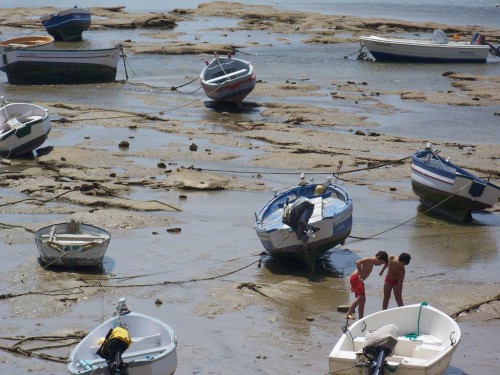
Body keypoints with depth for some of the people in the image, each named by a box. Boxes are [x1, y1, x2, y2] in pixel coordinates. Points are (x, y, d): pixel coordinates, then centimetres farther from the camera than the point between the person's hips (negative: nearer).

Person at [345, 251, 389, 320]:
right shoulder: (370, 260, -11)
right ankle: (349, 314, -25)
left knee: (363, 300, 12)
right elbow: (358, 263, -27)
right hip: (355, 278, -10)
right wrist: (360, 275, -26)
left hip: (359, 280, 10)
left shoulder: (372, 263, 18)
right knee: (361, 297, -22)